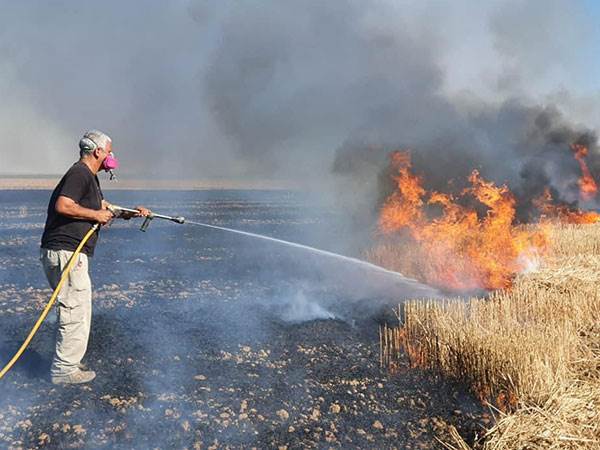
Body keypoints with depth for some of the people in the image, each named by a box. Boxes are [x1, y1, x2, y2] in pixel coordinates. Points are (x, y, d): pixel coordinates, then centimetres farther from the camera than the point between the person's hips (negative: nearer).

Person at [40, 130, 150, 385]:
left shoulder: (89, 177, 20)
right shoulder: (79, 174, -13)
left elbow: (105, 209, 26)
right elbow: (63, 206, -26)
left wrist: (132, 212, 12)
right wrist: (95, 215, -16)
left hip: (72, 254, 11)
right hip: (65, 252, -11)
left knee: (78, 310, 18)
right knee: (75, 310, -5)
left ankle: (69, 362, 29)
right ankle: (64, 369, 4)